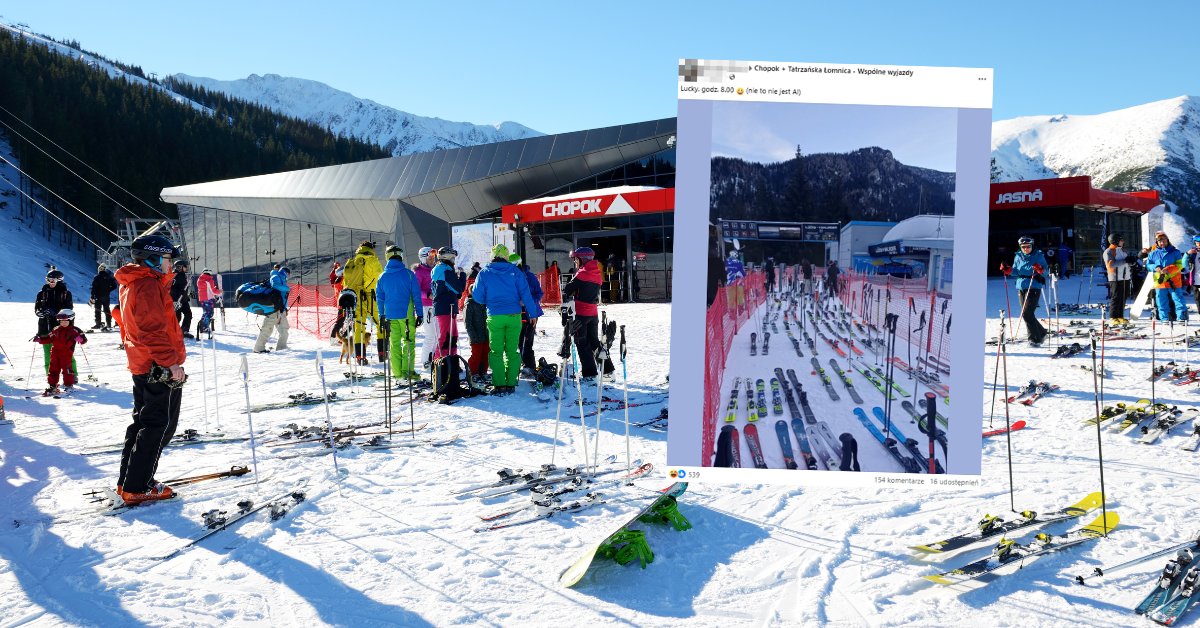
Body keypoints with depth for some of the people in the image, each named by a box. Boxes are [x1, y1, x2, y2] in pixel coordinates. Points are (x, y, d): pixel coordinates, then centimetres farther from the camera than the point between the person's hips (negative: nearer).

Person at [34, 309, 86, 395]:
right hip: (55, 352, 6)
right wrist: (39, 339, 8)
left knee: (67, 369, -5)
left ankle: (69, 386, 6)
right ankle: (52, 387, 14)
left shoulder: (74, 330, -3)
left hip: (66, 353, -6)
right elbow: (49, 338, 21)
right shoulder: (56, 330, 14)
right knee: (53, 369, 7)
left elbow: (83, 339, -10)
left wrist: (80, 338, -33)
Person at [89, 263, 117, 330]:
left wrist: (92, 297, -8)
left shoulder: (96, 277, -9)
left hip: (98, 297, -3)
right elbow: (114, 286, 4)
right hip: (107, 297, 3)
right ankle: (108, 324, 7)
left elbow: (93, 288, -11)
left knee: (98, 311, 4)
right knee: (107, 310, 8)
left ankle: (98, 324, 4)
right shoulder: (109, 277, 1)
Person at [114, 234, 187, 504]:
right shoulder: (149, 286, -17)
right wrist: (171, 362, -24)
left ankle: (127, 481, 25)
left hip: (141, 365, 10)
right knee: (160, 425, -4)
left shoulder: (130, 285, 15)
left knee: (143, 421, 18)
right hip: (160, 369, -10)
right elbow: (153, 330, -24)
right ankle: (137, 487, -1)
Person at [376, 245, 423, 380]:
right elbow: (416, 295, -4)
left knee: (394, 343, 9)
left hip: (390, 315, 3)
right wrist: (419, 314, 1)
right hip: (407, 314, -3)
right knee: (409, 341, 3)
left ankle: (397, 372, 10)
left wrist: (381, 316, 16)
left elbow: (380, 298, 9)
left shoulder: (382, 277, 4)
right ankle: (408, 370, -2)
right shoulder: (408, 274, -5)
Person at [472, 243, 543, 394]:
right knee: (512, 351, 8)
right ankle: (511, 383, 8)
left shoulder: (484, 273, 1)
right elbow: (525, 294, -1)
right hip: (514, 316, 1)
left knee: (496, 351, 6)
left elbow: (478, 297, 3)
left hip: (494, 317, -1)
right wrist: (533, 312, 4)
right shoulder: (514, 271, 2)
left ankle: (499, 385, 0)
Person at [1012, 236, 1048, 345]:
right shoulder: (1018, 257, 11)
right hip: (1021, 287, 6)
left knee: (1026, 314, -15)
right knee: (1027, 314, 10)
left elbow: (1045, 270, -8)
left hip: (1034, 287, -6)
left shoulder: (1038, 256, -3)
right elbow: (1015, 271, 15)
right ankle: (1041, 333, 30)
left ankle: (1034, 338, -7)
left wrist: (1040, 270, -29)